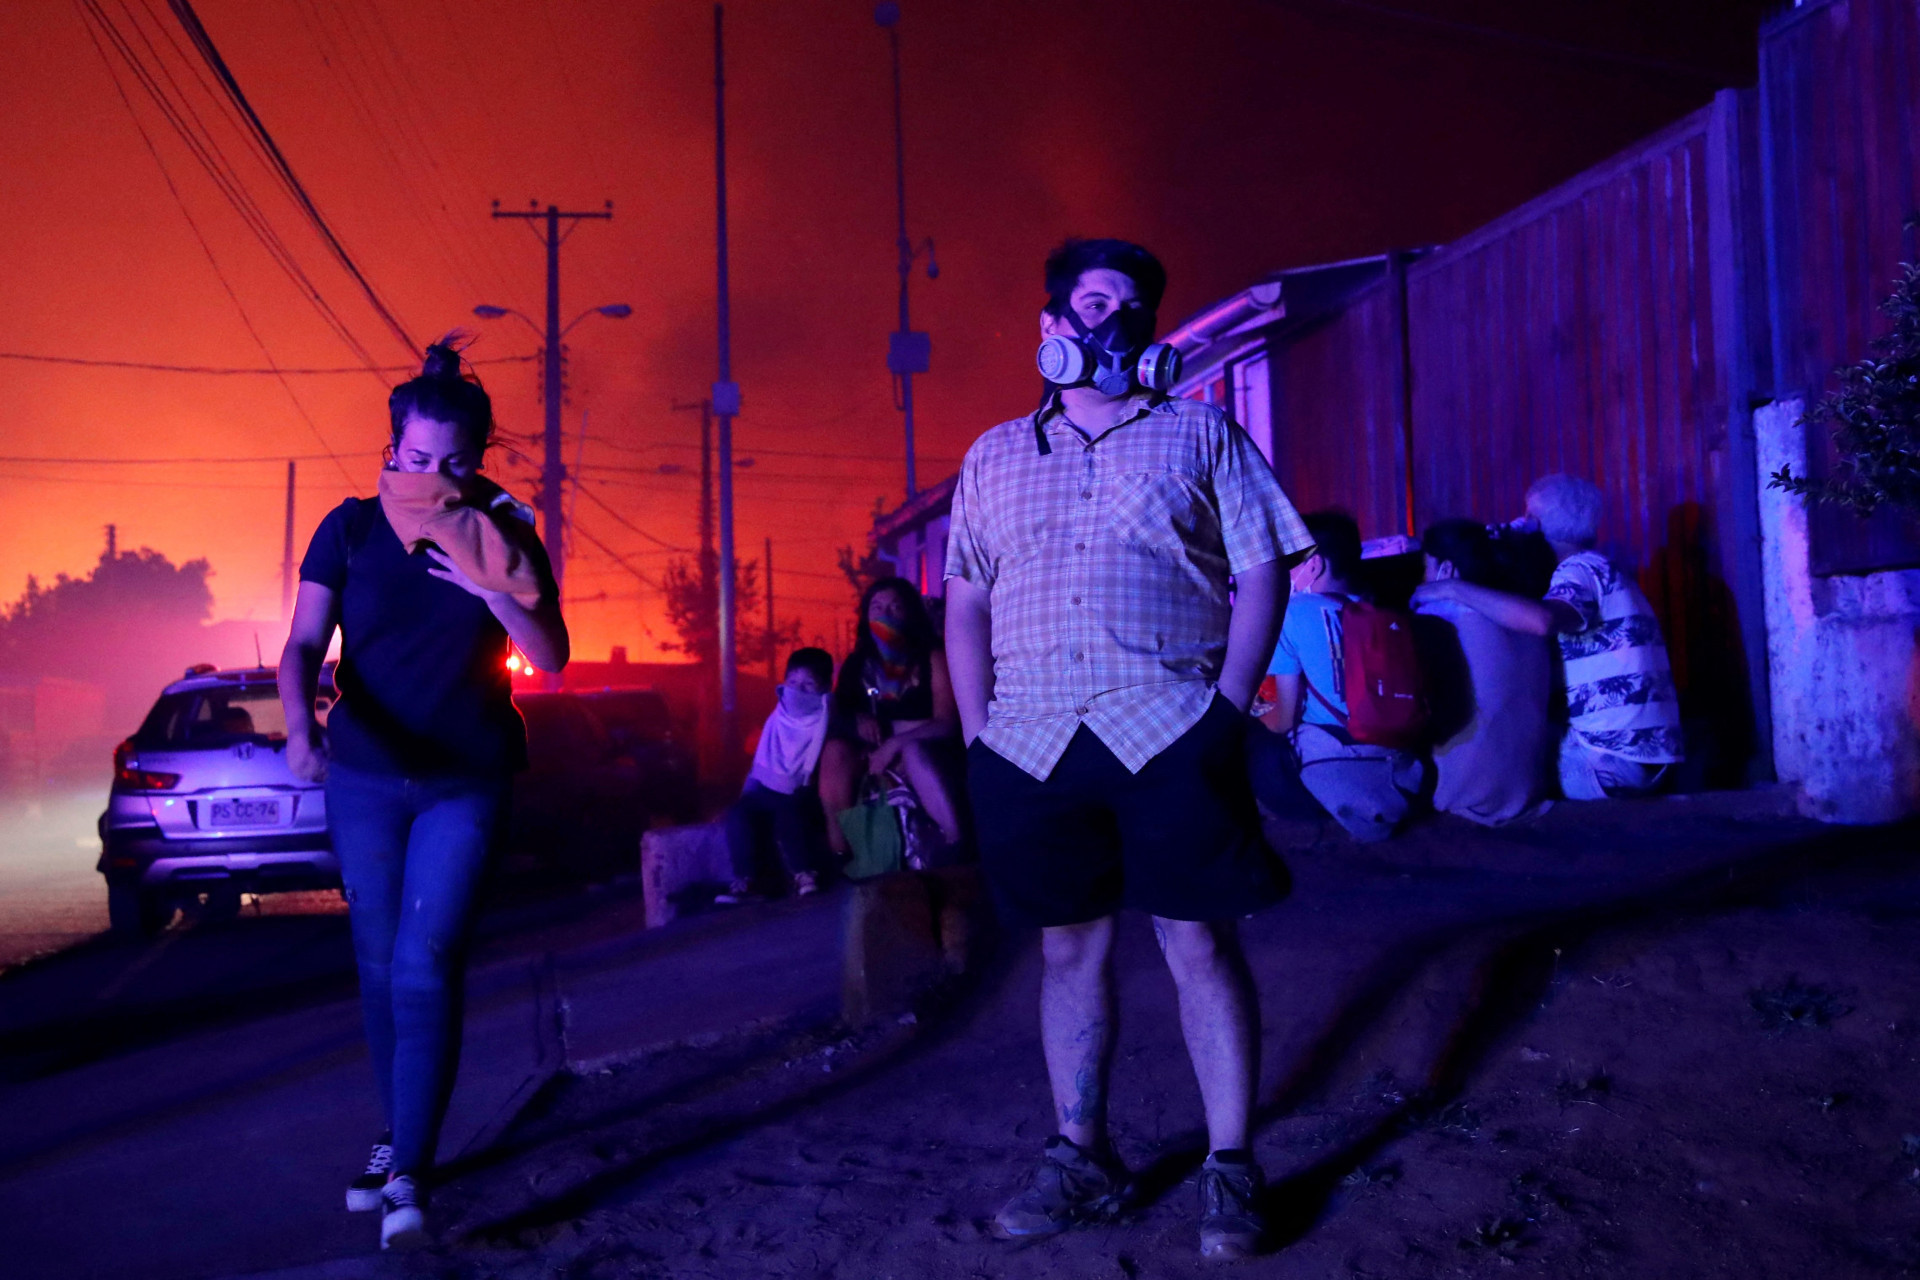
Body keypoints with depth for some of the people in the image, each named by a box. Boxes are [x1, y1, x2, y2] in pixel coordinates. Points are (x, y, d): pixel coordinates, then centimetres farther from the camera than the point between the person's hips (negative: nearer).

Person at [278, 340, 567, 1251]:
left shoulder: (502, 537, -4)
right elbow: (303, 644, -8)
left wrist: (486, 584, -23)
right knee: (379, 966, 10)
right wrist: (301, 726, -28)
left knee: (424, 969, -12)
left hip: (464, 783, -2)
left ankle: (408, 1174, -10)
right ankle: (400, 1134, 28)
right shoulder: (351, 528, -2)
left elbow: (551, 655, -8)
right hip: (364, 777, 2)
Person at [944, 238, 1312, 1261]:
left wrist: (1231, 703, -7)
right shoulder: (993, 458, 16)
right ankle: (1080, 1156, 21)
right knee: (1068, 946, 9)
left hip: (1169, 732, -2)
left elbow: (1261, 571, 3)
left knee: (1201, 943, -1)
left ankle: (1229, 1165, 10)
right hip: (1032, 743, 3)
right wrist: (977, 732, 4)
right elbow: (965, 604, 14)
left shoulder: (1200, 436, 9)